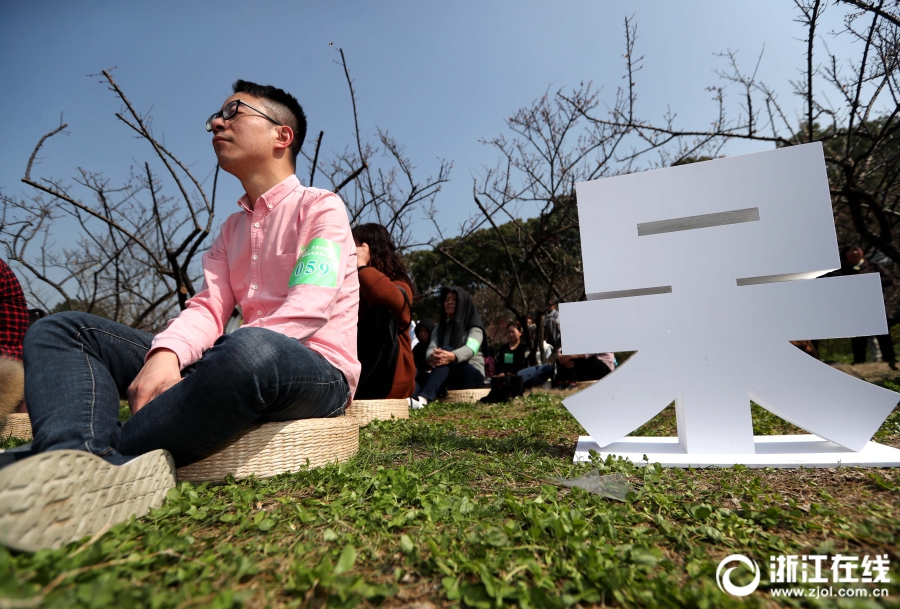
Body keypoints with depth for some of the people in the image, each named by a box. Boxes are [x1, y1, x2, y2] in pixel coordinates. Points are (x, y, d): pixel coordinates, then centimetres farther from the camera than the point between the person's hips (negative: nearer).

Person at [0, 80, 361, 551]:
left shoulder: (320, 207, 0)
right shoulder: (232, 229, 22)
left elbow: (309, 310, -16)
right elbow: (209, 308, 6)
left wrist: (216, 358, -22)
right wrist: (165, 354, -16)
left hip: (318, 373, -6)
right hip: (236, 364, 7)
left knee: (251, 349, -44)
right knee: (60, 329, -3)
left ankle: (112, 462, -26)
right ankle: (83, 463, -32)